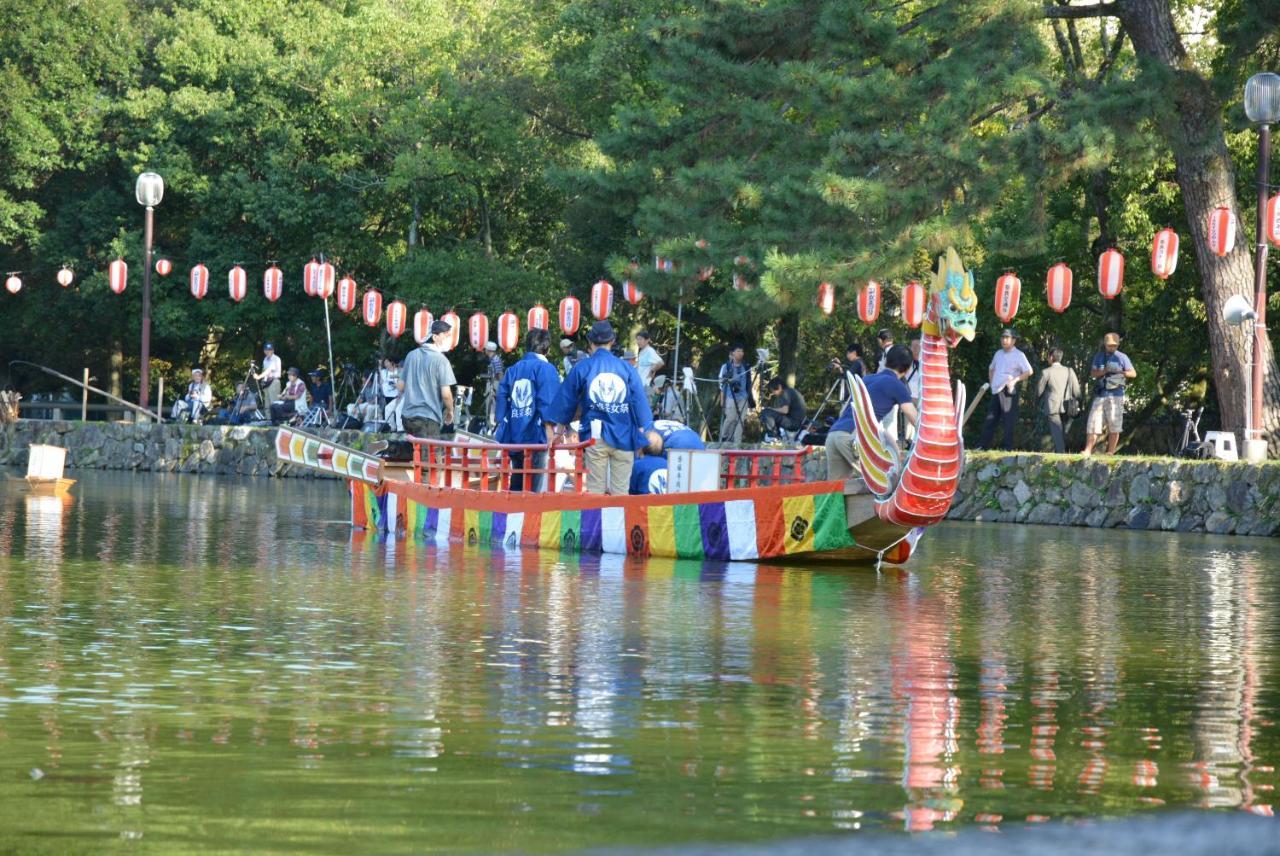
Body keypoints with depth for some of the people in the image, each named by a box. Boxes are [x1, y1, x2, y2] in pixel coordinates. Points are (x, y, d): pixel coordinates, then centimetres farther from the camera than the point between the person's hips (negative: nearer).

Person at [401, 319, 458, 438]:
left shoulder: (411, 355, 8)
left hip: (407, 414, 6)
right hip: (429, 417, -6)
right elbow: (446, 394, -13)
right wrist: (450, 411, 6)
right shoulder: (440, 360, -11)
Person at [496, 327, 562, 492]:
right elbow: (547, 402, -13)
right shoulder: (546, 369, -5)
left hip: (513, 435, 5)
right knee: (535, 486, -3)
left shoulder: (512, 370, 11)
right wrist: (550, 431, -14)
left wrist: (502, 428, 15)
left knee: (517, 484, 15)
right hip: (536, 434, -5)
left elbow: (502, 398, 9)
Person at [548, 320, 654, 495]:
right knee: (620, 493, 1)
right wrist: (643, 437, 6)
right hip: (623, 437, 0)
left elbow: (566, 401, 8)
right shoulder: (626, 368, 3)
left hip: (595, 437, 0)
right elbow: (640, 401, 1)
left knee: (595, 491, 3)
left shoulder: (581, 368, 2)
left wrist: (559, 431, 19)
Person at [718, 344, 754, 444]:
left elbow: (749, 385, 15)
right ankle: (723, 439, 13)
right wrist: (722, 401, -1)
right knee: (730, 419, -8)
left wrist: (751, 400, 11)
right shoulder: (726, 367, 3)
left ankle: (736, 444, 2)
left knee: (740, 421, -2)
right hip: (730, 397, -3)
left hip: (743, 398, 3)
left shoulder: (746, 367, 11)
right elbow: (722, 385, 4)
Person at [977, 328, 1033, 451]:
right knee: (990, 419, 7)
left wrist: (1015, 380, -19)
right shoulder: (998, 354, 16)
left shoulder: (1018, 355, -4)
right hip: (996, 390, 7)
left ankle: (1008, 447, -4)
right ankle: (983, 445, 9)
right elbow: (991, 369, 31)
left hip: (1008, 391, -7)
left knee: (1008, 420, -6)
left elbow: (1029, 371, -11)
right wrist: (991, 382, 16)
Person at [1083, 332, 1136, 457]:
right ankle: (1088, 451, -4)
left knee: (1114, 427, -2)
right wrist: (1105, 370, -14)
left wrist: (1120, 372, -20)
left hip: (1115, 395, -2)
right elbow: (1093, 373, 4)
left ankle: (1110, 452, 3)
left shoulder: (1122, 357, 4)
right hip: (1100, 395, 2)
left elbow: (1133, 373, -1)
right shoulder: (1099, 357, 12)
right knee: (1094, 424, -2)